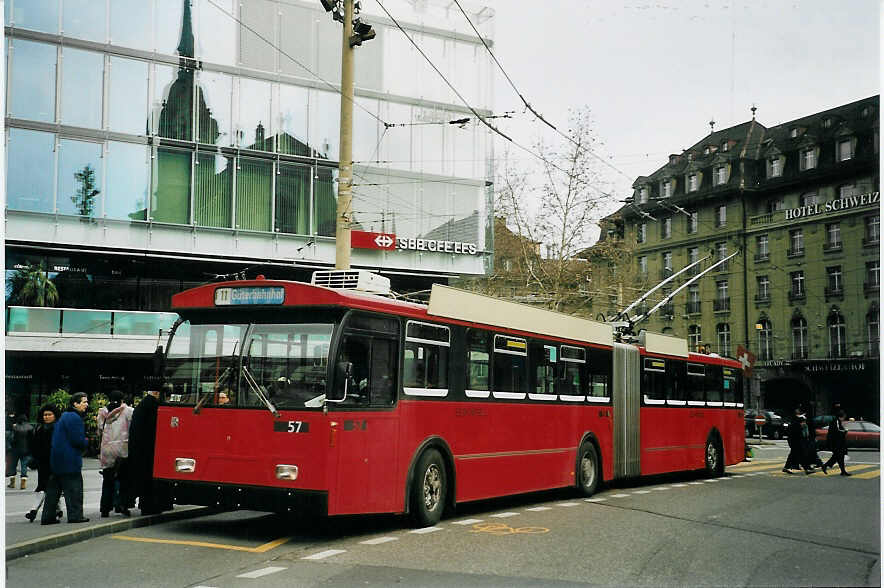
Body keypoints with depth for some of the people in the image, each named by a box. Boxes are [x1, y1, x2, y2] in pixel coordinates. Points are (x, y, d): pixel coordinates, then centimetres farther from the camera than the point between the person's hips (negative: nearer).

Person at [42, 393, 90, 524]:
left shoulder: (64, 416, 19)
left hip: (57, 459, 10)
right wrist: (87, 444, 0)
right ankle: (75, 515, -4)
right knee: (74, 488, -5)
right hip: (69, 460, -10)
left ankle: (48, 517, 14)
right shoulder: (74, 418, -14)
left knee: (54, 488, 11)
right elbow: (77, 440, -20)